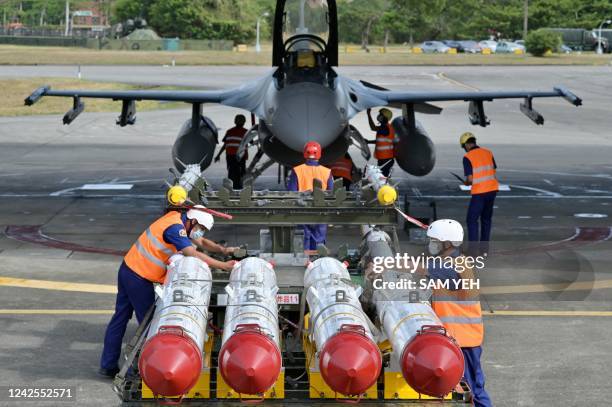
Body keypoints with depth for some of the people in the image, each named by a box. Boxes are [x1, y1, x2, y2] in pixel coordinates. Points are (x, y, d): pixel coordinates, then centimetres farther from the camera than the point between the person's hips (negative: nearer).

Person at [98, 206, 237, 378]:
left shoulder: (179, 221, 9)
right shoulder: (175, 228, -20)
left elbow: (202, 242, 19)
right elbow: (194, 255, -28)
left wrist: (223, 250, 5)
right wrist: (223, 265, -26)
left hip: (128, 269, 9)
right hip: (138, 278, -9)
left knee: (120, 317, 13)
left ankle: (108, 365, 19)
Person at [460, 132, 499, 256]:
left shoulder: (467, 157, -10)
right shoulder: (488, 153, 7)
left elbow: (470, 179, -14)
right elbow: (494, 173, 10)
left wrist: (466, 183, 8)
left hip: (479, 192, -6)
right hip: (492, 189, 6)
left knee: (472, 220, 6)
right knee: (486, 219, 18)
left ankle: (473, 249, 0)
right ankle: (484, 248, 19)